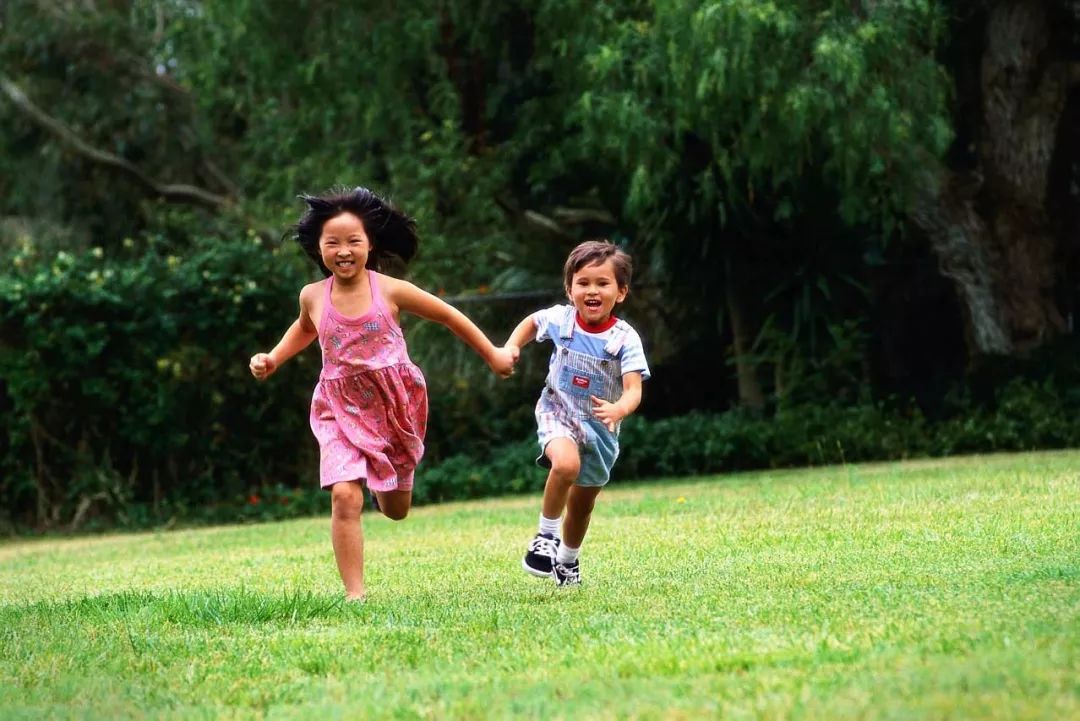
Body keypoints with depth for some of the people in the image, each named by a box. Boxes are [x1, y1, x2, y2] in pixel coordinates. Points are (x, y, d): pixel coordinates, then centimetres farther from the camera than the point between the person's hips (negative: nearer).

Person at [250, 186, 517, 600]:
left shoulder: (390, 291, -12)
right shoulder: (313, 297, -5)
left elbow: (449, 317, 2)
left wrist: (493, 356, 9)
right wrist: (273, 359, 6)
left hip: (396, 408, 0)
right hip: (341, 411, 0)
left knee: (396, 509, 14)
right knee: (344, 496, -22)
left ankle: (381, 473, 52)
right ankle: (354, 593, -16)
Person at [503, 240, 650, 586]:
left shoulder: (625, 338, -19)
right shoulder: (560, 319, -13)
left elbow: (633, 390, -27)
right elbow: (531, 322, 12)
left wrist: (618, 410, -48)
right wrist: (511, 347, -4)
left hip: (600, 428, 1)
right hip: (558, 414, -1)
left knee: (583, 503, 17)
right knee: (566, 464, -34)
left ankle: (568, 560, 44)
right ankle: (546, 536, -14)